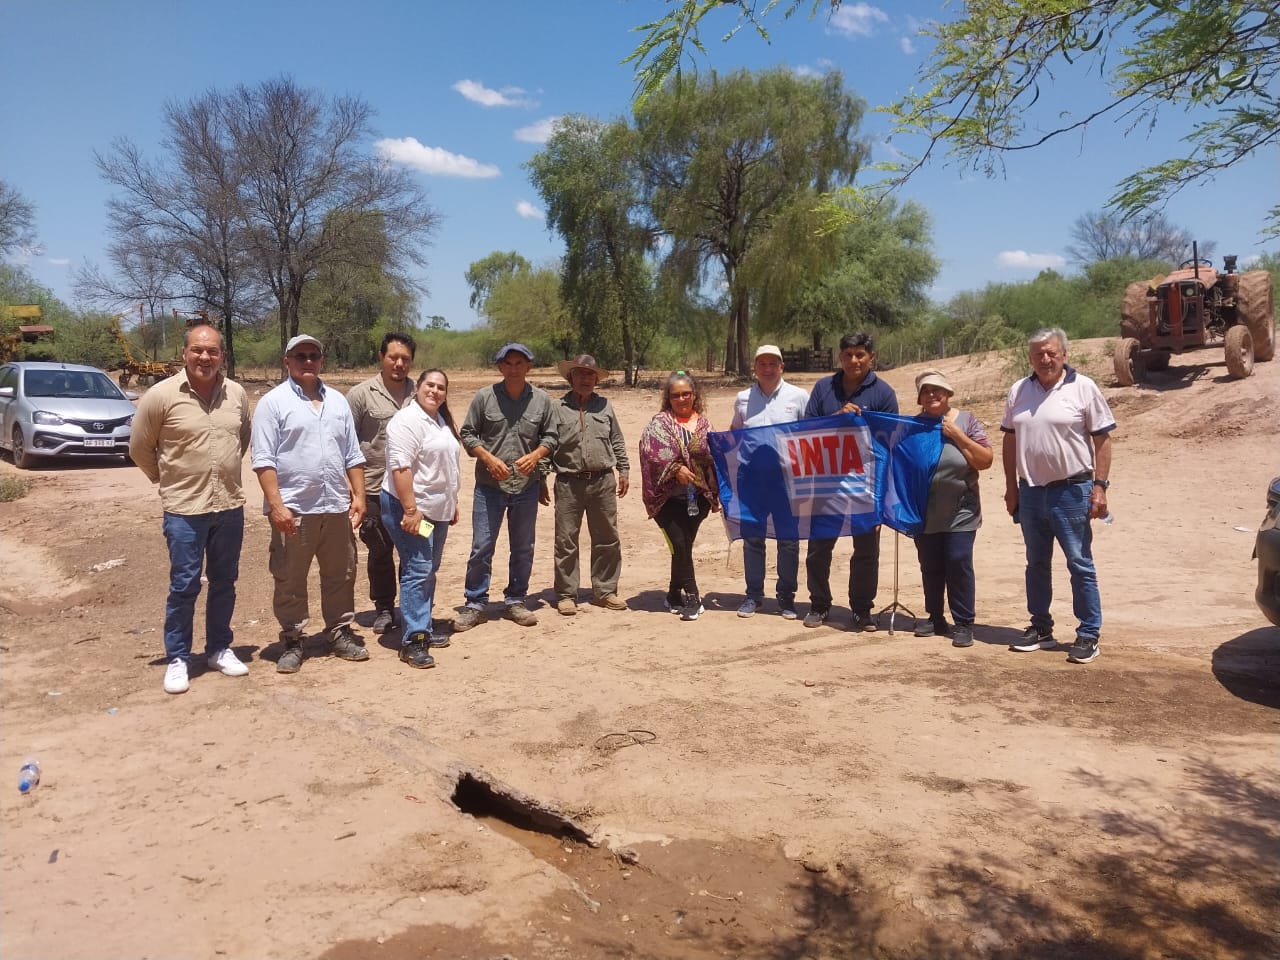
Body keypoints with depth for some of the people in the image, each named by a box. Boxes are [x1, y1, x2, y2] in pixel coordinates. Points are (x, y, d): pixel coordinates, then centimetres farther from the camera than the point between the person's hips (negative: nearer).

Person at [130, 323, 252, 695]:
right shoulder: (161, 395, -9)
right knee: (184, 587, 3)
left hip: (230, 506, 4)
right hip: (184, 508, -3)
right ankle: (177, 659, 17)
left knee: (224, 583, 13)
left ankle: (219, 649, 27)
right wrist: (168, 479, 7)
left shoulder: (237, 394, 2)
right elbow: (140, 448, 1)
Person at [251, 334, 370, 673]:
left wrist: (358, 497, 7)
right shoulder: (273, 402, -3)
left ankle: (340, 633, 25)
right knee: (290, 580, 5)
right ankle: (292, 641, 17)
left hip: (336, 506, 5)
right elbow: (264, 460, -9)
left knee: (341, 576, 12)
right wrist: (276, 505, -16)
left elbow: (353, 455, 14)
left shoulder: (337, 401, 12)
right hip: (294, 509, -4)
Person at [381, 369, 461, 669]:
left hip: (437, 509, 9)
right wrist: (410, 510, -26)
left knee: (429, 571, 14)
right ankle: (412, 641, -7)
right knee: (417, 572, -10)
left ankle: (423, 628, 24)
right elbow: (400, 468, -22)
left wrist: (452, 503, 22)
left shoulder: (442, 420, 15)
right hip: (411, 509, -9)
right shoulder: (407, 420, -14)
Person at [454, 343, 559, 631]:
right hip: (489, 486, -2)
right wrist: (489, 458, -13)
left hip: (527, 487, 2)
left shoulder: (541, 400, 1)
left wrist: (535, 455, -12)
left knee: (523, 548, 11)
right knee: (481, 548, 0)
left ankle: (515, 601, 26)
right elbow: (467, 434, 1)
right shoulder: (484, 397, -3)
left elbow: (552, 436, 6)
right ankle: (475, 605, 12)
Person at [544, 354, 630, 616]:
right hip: (569, 483, -3)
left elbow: (617, 441, 16)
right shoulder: (557, 408, 0)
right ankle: (566, 594, 13)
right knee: (566, 541, 2)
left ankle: (604, 591, 21)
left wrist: (624, 470, 11)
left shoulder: (605, 406, 9)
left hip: (603, 481, 3)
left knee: (607, 539, 8)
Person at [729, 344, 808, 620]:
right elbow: (733, 434, 22)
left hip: (788, 476, -2)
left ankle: (786, 596, 17)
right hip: (751, 476, 2)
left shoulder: (799, 397, 1)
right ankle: (753, 595, 19)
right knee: (752, 538, 7)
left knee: (788, 540, 4)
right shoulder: (743, 399, 9)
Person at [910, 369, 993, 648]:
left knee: (958, 563, -6)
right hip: (925, 513, 2)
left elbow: (986, 460, -9)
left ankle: (964, 623, 4)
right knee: (930, 567, 9)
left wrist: (956, 435, -15)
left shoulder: (966, 421, -2)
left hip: (960, 512, -2)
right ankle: (935, 618, 23)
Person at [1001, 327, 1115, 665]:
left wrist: (1099, 486, -10)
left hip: (1071, 491, -4)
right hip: (1030, 492, 5)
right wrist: (1011, 487, 8)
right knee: (1036, 564, 13)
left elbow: (1102, 439, -5)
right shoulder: (1018, 391, 7)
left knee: (1080, 565, 1)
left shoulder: (1083, 388, -5)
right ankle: (1041, 628, 25)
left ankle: (1088, 635, 10)